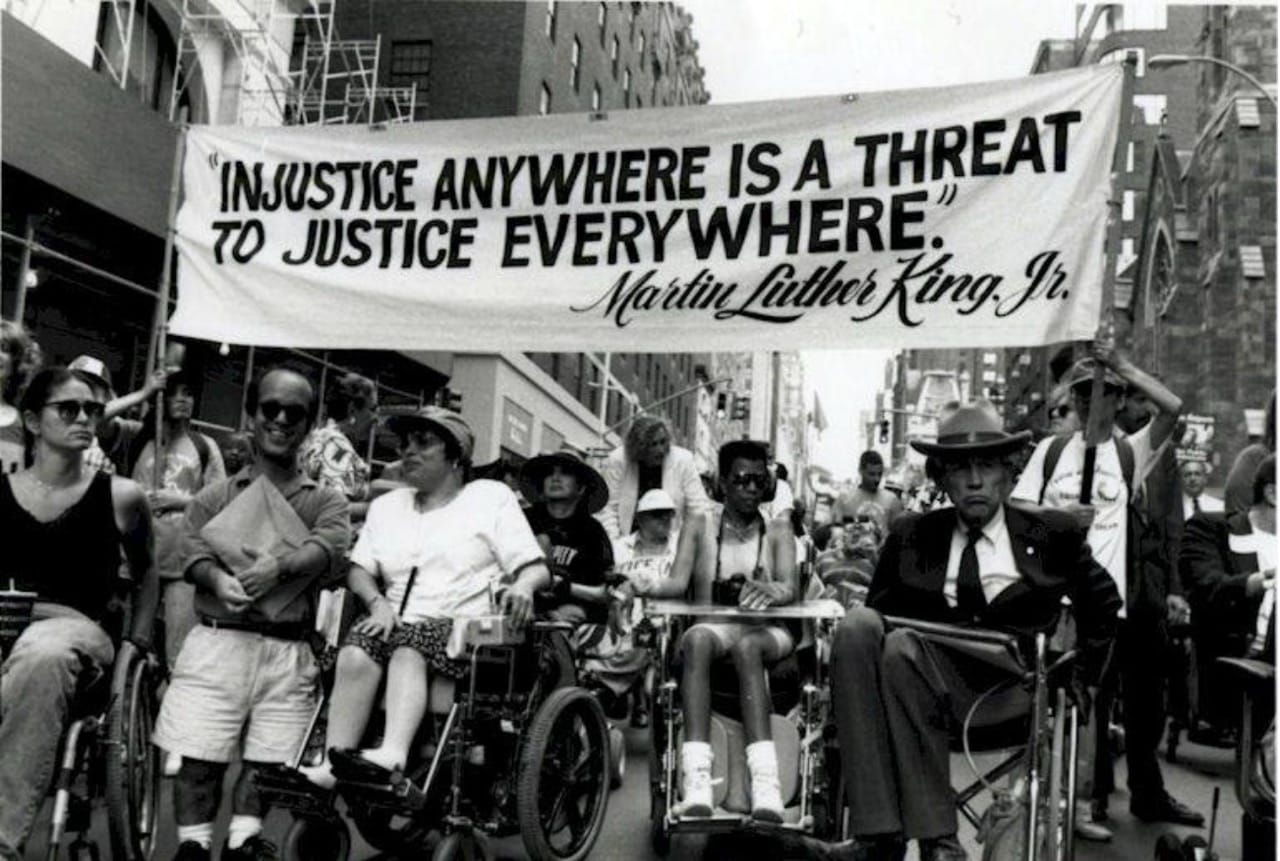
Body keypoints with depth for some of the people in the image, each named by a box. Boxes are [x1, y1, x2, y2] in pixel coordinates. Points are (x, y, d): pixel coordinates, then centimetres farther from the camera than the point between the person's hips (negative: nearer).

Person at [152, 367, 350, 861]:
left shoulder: (325, 501, 11)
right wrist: (219, 580, -23)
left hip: (288, 650, 0)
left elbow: (328, 548, -8)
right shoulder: (215, 497, 14)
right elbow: (194, 551, -1)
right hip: (217, 641, 0)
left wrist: (280, 565, -28)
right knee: (198, 756, -1)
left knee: (266, 760, 0)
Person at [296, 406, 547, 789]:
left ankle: (393, 755, -52)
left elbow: (538, 569, 2)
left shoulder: (491, 497, 10)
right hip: (396, 624, 4)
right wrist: (378, 602, -8)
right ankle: (332, 763, -35)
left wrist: (523, 585, -22)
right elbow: (359, 569, 13)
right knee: (355, 652, -28)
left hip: (464, 630, -4)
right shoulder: (386, 505, 24)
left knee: (409, 647, -34)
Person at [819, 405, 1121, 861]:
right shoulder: (912, 534, 17)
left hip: (1011, 682, -3)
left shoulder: (1051, 533, 14)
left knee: (904, 648, -32)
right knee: (857, 625, -28)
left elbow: (1104, 606, 22)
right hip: (927, 669, 3)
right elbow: (881, 610, 17)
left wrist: (1081, 672, 12)